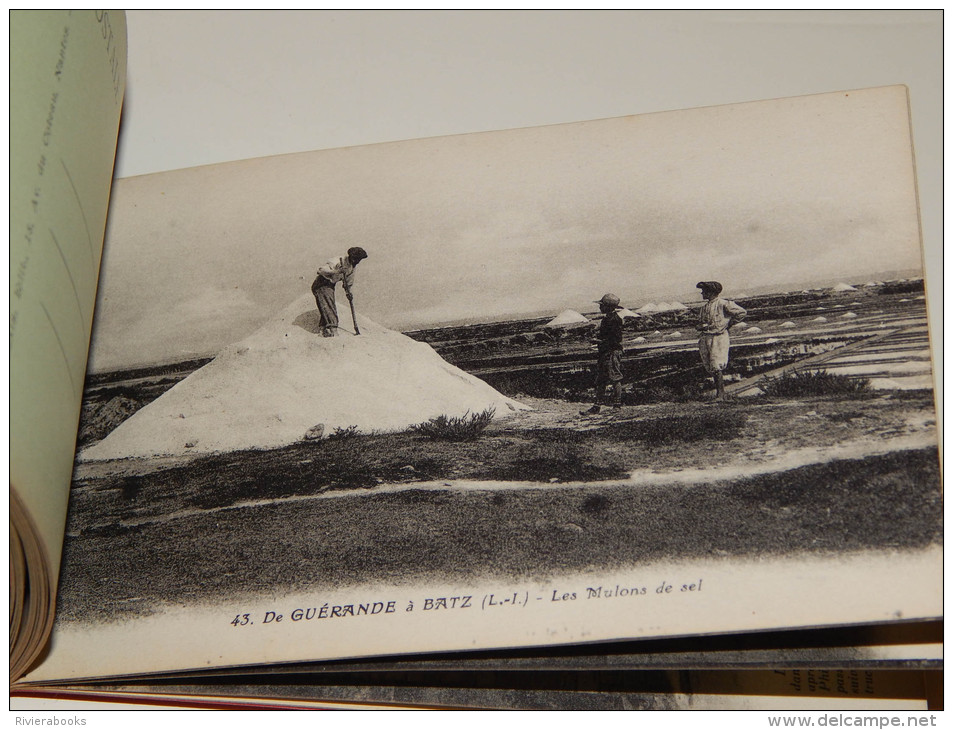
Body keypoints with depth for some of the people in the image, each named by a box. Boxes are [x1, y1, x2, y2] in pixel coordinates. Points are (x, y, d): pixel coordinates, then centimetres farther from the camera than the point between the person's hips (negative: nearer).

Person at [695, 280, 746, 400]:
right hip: (705, 339, 7)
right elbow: (699, 324, 25)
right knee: (710, 368, 6)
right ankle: (718, 390, 15)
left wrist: (729, 324, -3)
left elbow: (742, 312, -6)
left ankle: (720, 394, -9)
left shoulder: (723, 304, -6)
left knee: (716, 367, -13)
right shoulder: (704, 307, 17)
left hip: (719, 337, -7)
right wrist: (700, 326, 1)